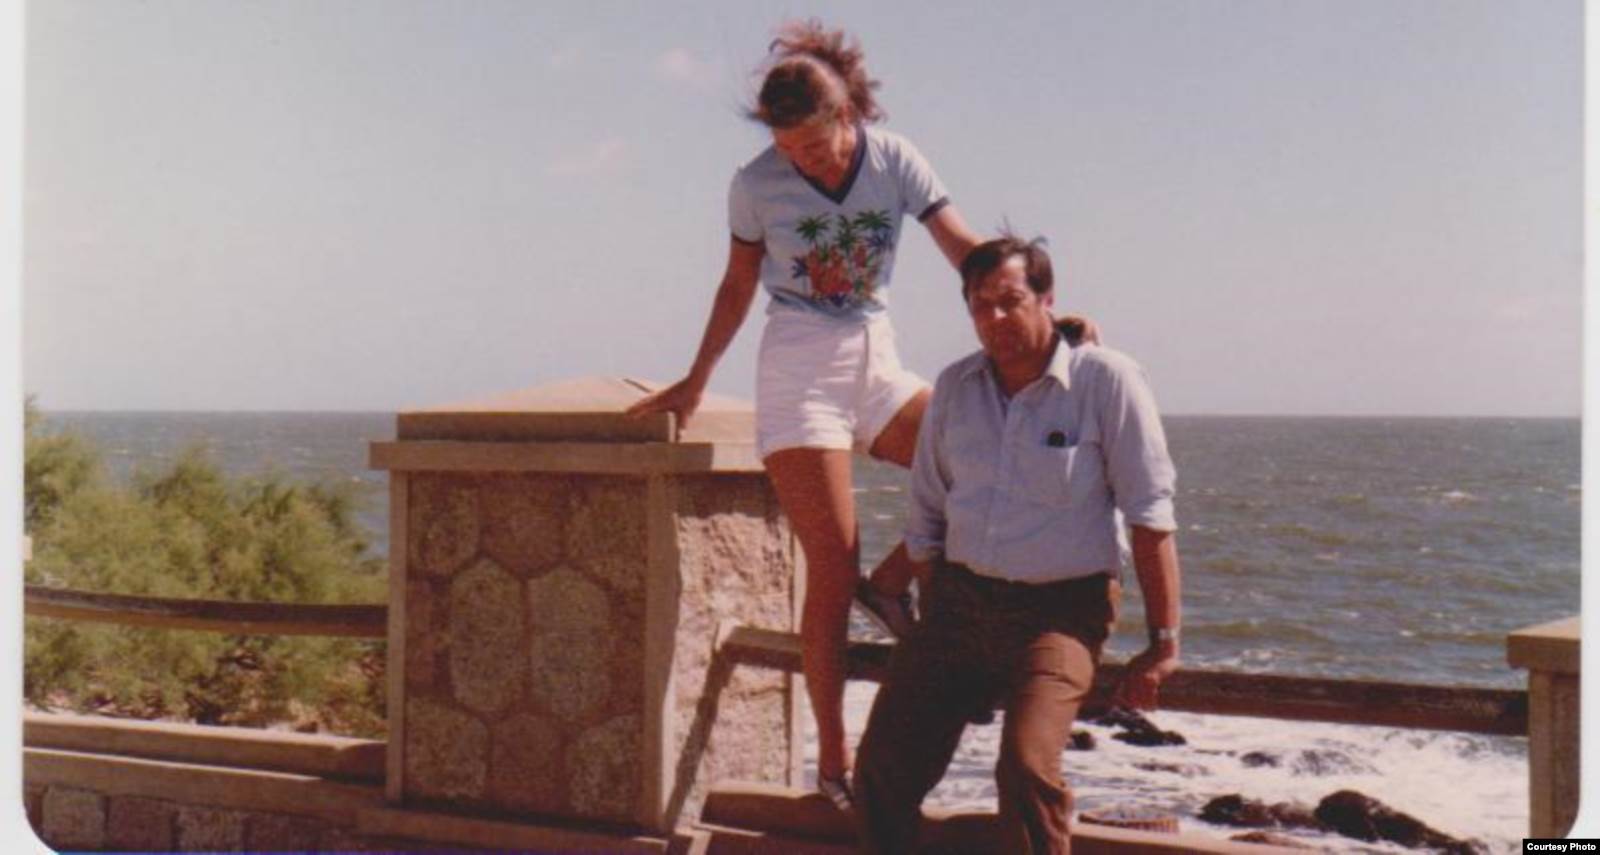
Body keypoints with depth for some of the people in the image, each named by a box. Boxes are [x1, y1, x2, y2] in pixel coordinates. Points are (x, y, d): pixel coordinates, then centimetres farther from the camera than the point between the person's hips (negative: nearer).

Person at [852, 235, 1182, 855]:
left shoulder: (1105, 379, -7)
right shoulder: (954, 386, 8)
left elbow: (1150, 516, -7)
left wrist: (1163, 642, -9)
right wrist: (928, 628, 16)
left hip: (1059, 610, -5)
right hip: (959, 600, 5)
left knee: (1028, 769, -25)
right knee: (882, 769, -5)